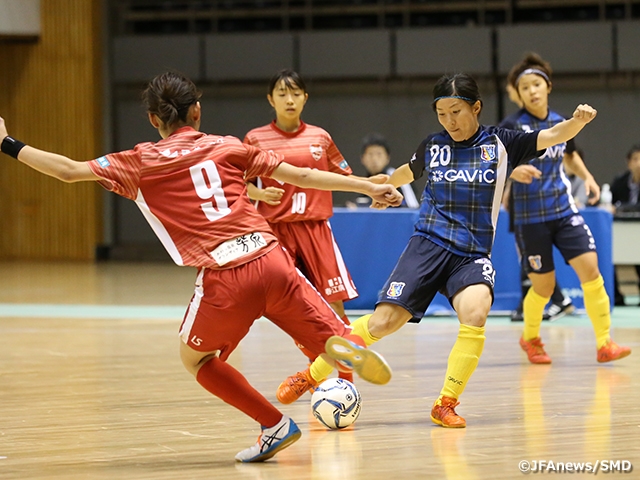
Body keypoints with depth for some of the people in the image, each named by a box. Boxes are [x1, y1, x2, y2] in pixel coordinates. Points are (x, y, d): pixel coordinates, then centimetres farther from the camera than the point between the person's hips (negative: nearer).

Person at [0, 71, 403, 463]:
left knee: (196, 359, 24)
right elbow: (300, 176, 16)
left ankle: (275, 424, 11)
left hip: (224, 280, -2)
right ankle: (350, 348, -29)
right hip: (271, 259, 2)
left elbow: (69, 170, 9)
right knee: (334, 341, 9)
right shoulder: (227, 147, 17)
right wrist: (369, 187, 22)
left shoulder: (140, 164, 11)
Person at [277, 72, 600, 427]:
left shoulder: (500, 143, 2)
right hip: (429, 247, 1)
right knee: (383, 322, -10)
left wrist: (577, 121, -29)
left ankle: (446, 404, -19)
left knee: (476, 312, -31)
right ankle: (312, 375, 8)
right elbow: (410, 172, 30)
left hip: (473, 255, -1)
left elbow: (553, 136, -9)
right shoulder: (432, 147, 8)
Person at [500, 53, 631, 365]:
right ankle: (530, 337, 31)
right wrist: (512, 170, -34)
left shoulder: (561, 124, 7)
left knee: (590, 269, -12)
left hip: (564, 210, 4)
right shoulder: (512, 126, -9)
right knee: (543, 286, 1)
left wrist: (587, 177, 12)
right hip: (529, 217, -4)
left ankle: (604, 344, -8)